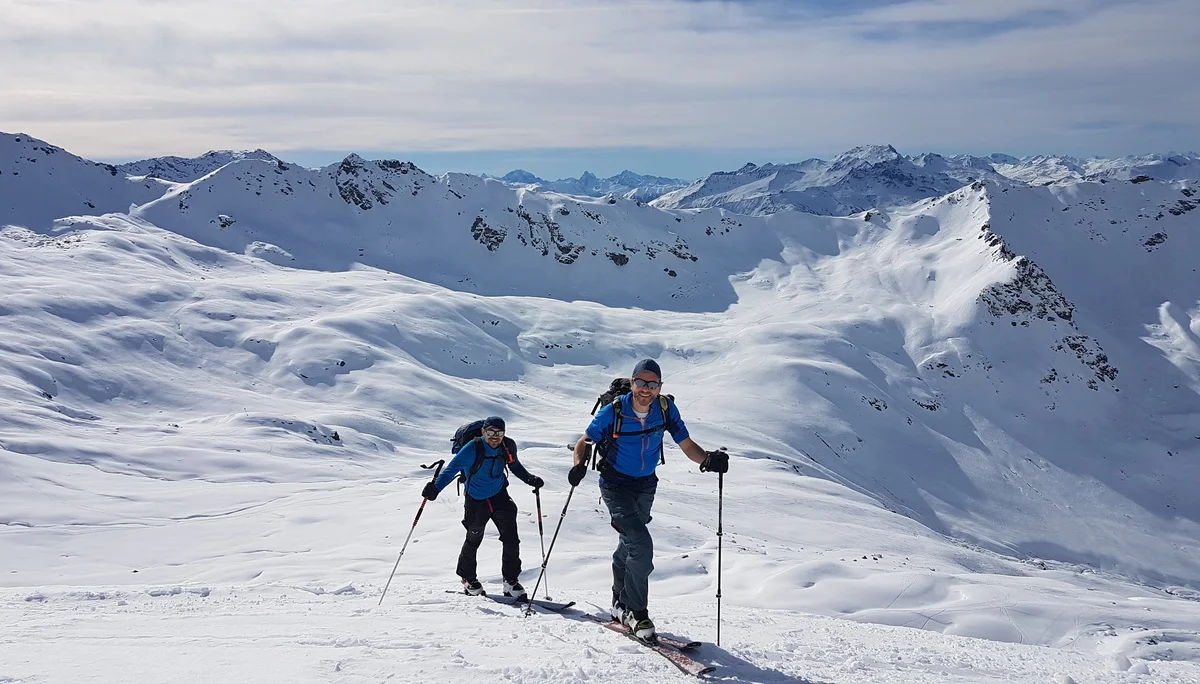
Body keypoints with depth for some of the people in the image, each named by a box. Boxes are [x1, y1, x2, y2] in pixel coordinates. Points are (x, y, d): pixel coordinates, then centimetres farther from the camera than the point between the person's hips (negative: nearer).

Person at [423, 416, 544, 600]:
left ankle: (511, 581, 12)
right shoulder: (473, 449, -25)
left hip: (500, 496, 3)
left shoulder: (508, 446, -10)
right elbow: (452, 469, -24)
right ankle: (467, 577, 39)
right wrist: (435, 488, -37)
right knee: (473, 540, 14)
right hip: (476, 501, -3)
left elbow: (515, 466, 11)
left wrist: (530, 479, -2)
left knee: (511, 540, -4)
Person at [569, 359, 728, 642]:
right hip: (616, 485, -4)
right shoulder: (613, 412, -21)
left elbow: (687, 445, -10)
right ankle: (636, 611, -3)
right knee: (641, 544, -20)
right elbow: (584, 443, -11)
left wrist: (708, 460, -30)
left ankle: (621, 604, 43)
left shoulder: (666, 409, -13)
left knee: (629, 544, 22)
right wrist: (579, 465, -31)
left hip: (646, 485, 4)